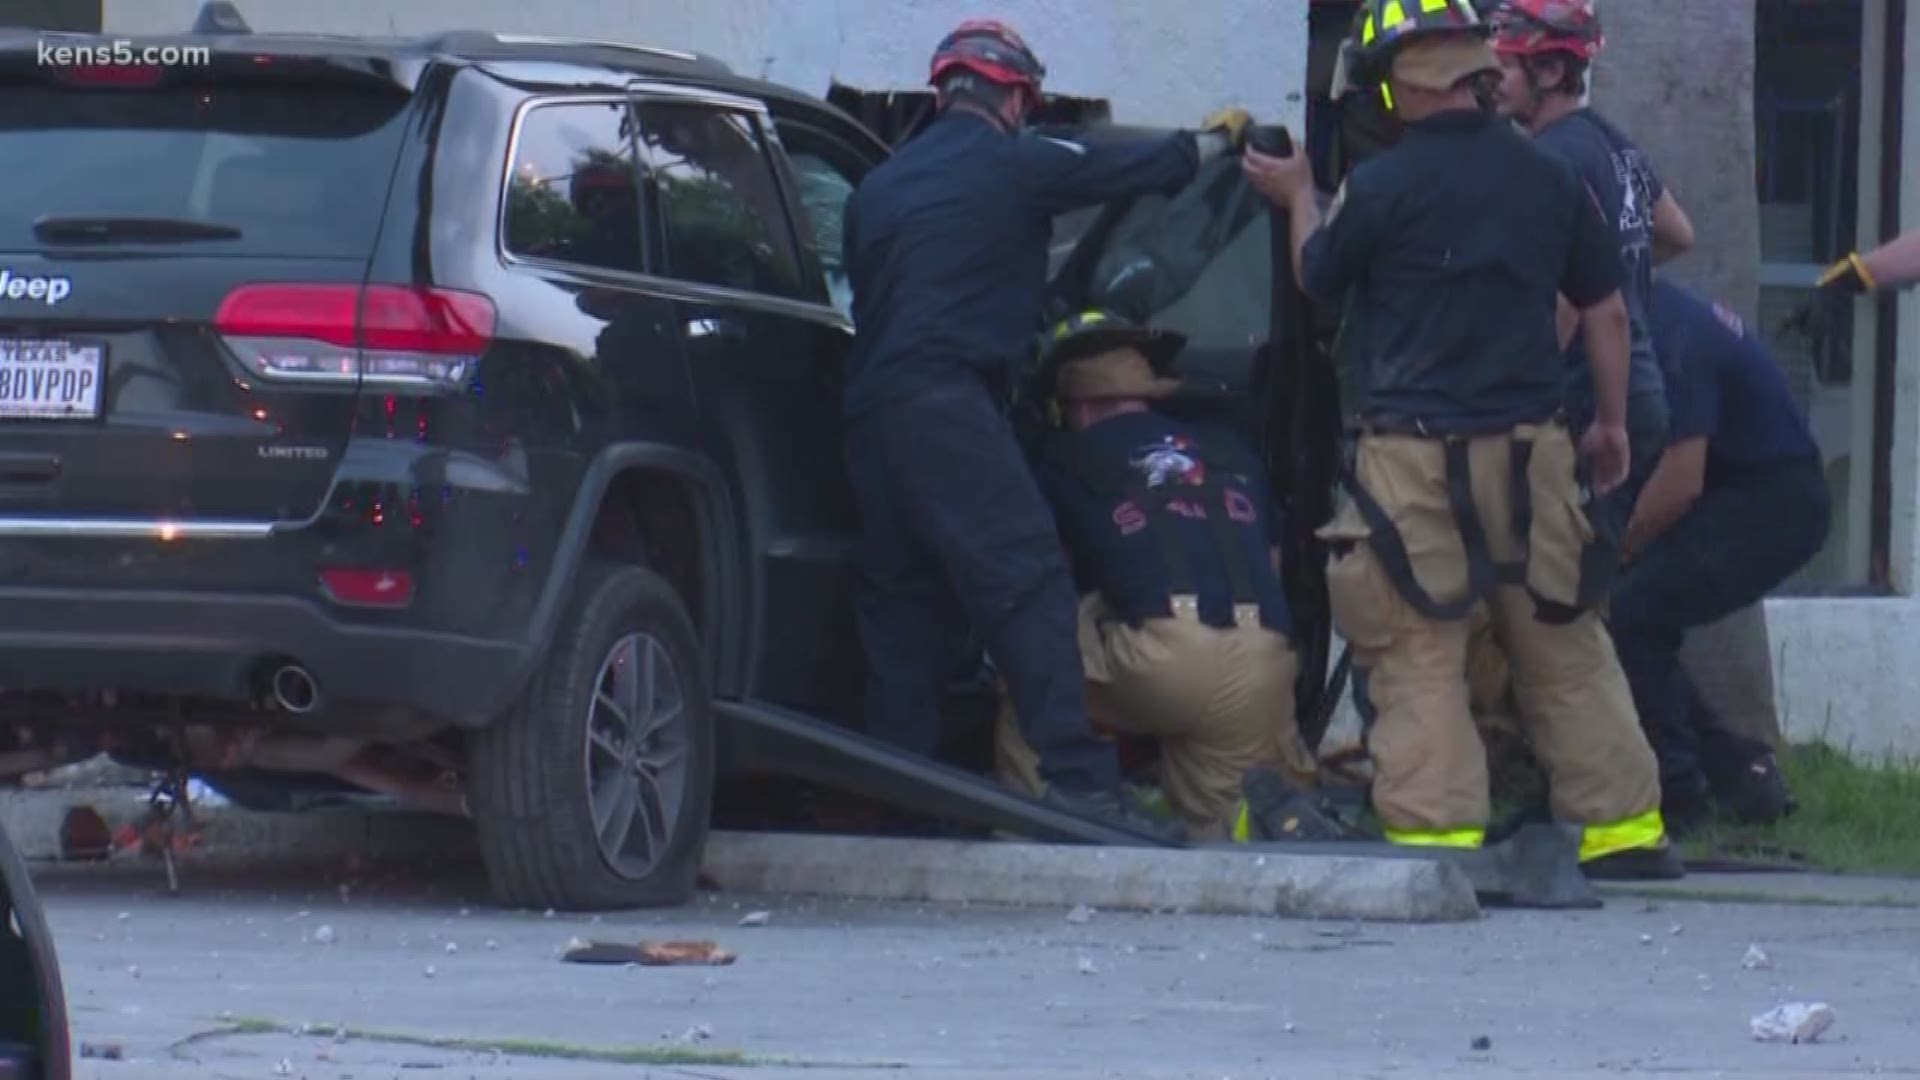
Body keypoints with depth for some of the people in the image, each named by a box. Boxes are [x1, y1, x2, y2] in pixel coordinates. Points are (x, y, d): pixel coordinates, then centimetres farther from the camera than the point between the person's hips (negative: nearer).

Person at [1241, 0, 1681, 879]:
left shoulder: (1382, 186, -10)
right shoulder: (1546, 178, 4)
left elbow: (1317, 278, 10)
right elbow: (1605, 310, 11)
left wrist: (1298, 199, 29)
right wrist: (1611, 421, 24)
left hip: (1415, 451, -4)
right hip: (1531, 445, 4)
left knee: (1418, 652, -1)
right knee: (1564, 643, 12)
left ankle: (1438, 830, -8)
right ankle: (1625, 827, 13)